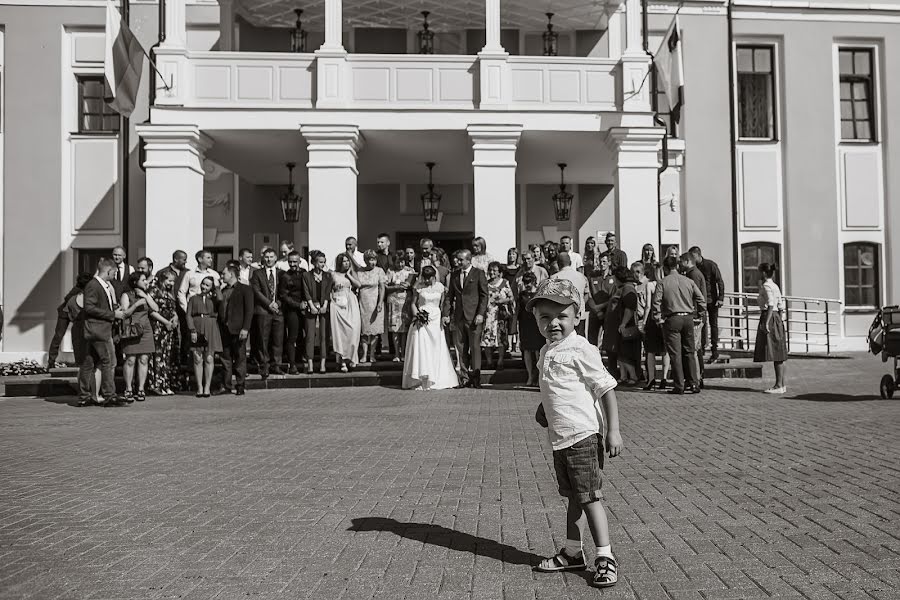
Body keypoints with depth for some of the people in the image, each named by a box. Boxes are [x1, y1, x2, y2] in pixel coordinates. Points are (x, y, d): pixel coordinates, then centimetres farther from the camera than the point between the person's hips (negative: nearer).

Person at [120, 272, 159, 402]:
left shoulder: (146, 295, 18)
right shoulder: (126, 295, 3)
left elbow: (155, 309, 6)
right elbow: (124, 313, -6)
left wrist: (145, 296, -1)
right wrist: (136, 304, -16)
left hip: (145, 330, 4)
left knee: (144, 360, -1)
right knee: (130, 360, -8)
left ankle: (141, 389, 3)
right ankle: (128, 390, -1)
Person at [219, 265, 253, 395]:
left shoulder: (245, 289, -3)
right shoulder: (223, 290, 17)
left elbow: (249, 310, -8)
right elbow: (220, 309, 19)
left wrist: (245, 328, -16)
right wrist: (219, 327, 9)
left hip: (238, 329, -6)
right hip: (224, 329, 6)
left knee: (240, 358, 0)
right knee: (226, 358, 7)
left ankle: (240, 386, 6)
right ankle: (226, 386, 13)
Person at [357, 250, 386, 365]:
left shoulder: (379, 271, 0)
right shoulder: (359, 272, 6)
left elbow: (382, 288, -5)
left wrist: (380, 303, -16)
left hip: (375, 303, -1)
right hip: (363, 304, 2)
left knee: (375, 329, -1)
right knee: (364, 330, 0)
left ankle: (372, 354, 8)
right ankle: (364, 354, 0)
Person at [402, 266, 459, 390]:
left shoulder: (440, 287, 3)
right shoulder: (418, 287, -1)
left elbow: (442, 305, 9)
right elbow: (413, 303, 6)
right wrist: (417, 316, -9)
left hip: (435, 319, 2)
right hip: (421, 321, -2)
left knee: (436, 349, 4)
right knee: (420, 348, -5)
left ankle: (435, 379, 14)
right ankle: (420, 380, 1)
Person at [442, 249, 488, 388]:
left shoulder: (479, 273, 0)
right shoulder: (454, 275, 14)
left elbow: (484, 295, -3)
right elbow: (449, 296, 15)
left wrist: (481, 314, -12)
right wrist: (445, 314, 5)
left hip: (474, 316, -4)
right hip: (459, 316, 5)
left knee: (475, 346, -5)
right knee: (461, 348, 4)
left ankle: (475, 377, 1)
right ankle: (464, 378, 9)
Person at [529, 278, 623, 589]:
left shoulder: (581, 350, -14)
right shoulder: (547, 352, 12)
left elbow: (606, 389, -14)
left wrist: (613, 431, -17)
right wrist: (544, 408, 11)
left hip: (582, 435, -8)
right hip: (560, 438, 9)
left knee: (589, 496, -4)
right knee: (573, 496, 18)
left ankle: (605, 557, 6)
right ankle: (572, 553, 30)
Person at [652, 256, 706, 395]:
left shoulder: (662, 283, -2)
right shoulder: (688, 281, 8)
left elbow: (656, 303, -9)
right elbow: (702, 299, 8)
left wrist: (659, 320, -2)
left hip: (672, 319, -4)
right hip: (688, 318, 4)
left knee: (675, 354, 0)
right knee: (689, 352, 13)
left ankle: (679, 386, 0)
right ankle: (694, 384, 12)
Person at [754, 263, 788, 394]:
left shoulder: (766, 286, -10)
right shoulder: (775, 286, 16)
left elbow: (770, 305, -20)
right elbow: (781, 307, 16)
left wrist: (766, 322, -22)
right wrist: (780, 321, 18)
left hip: (769, 317, -10)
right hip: (777, 319, 10)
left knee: (775, 354, -7)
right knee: (778, 354, 11)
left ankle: (779, 386, -5)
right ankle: (781, 384, 16)